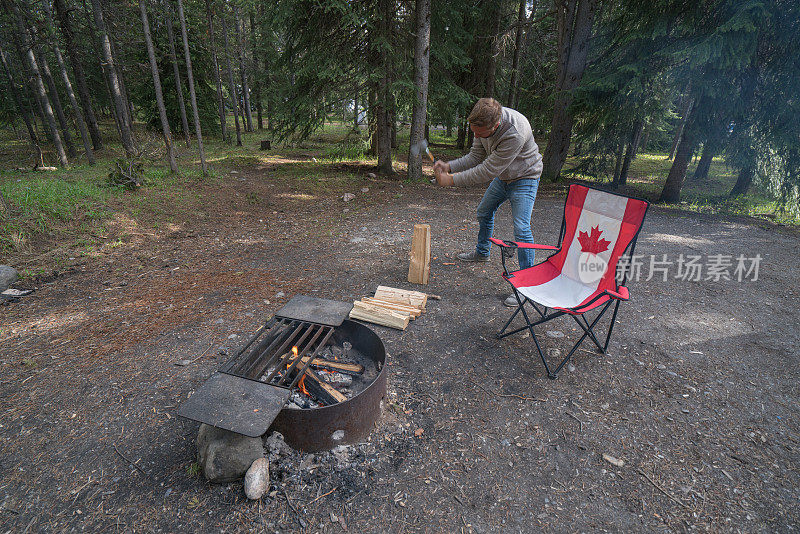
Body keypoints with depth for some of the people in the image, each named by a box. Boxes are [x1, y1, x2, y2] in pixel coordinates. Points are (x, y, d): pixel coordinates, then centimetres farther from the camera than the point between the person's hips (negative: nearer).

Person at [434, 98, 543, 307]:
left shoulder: (515, 133, -39)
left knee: (521, 227, -19)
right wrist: (448, 166, -18)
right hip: (502, 177, 8)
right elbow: (476, 157, -3)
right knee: (484, 212, 20)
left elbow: (487, 171, -34)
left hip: (525, 178, -8)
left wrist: (451, 180, -30)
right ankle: (482, 252, 46)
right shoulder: (484, 122, -14)